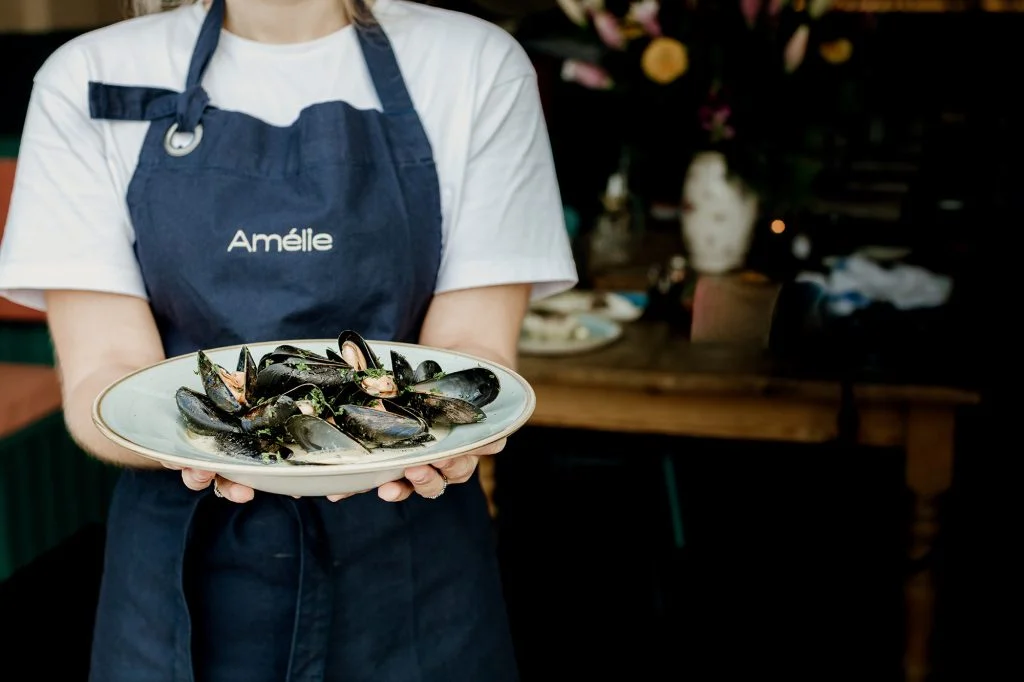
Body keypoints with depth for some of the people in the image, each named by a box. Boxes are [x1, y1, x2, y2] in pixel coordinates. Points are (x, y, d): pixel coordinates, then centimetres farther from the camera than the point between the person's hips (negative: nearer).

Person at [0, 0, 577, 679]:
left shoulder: (479, 68, -4)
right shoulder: (86, 80, -4)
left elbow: (474, 349, -7)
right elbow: (102, 370, -10)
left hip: (409, 564, 0)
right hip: (185, 562, 0)